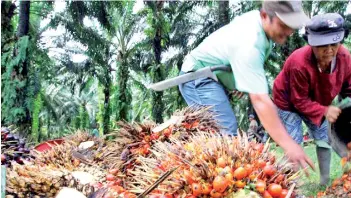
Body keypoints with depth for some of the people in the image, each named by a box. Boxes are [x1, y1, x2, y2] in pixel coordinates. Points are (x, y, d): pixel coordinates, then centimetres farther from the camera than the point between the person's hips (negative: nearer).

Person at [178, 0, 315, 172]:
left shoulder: (257, 17, -6)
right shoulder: (249, 45, -35)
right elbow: (259, 99, -40)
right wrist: (288, 144, -43)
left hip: (215, 77, 10)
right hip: (198, 78, -10)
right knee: (225, 134, -24)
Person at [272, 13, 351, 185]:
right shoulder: (299, 63, -41)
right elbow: (299, 101, -31)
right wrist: (324, 111, -42)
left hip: (316, 102, 6)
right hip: (289, 102, -6)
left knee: (324, 139, 11)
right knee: (294, 142, -8)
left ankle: (325, 181, 25)